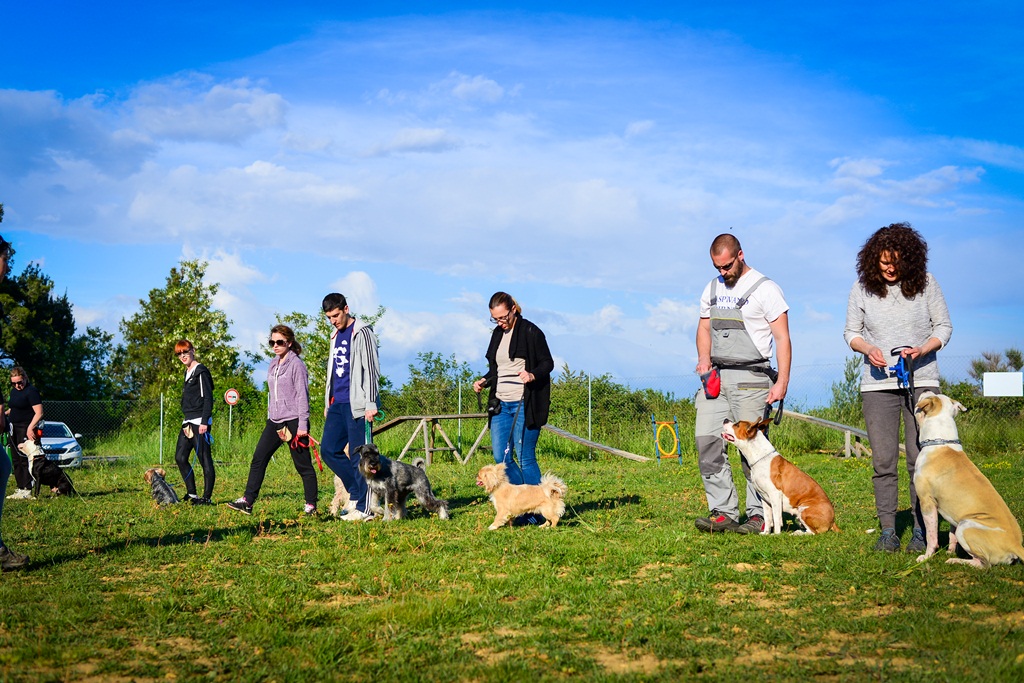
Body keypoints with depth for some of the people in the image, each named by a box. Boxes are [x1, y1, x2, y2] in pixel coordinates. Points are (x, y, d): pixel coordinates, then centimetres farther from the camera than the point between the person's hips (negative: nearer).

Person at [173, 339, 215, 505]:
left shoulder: (200, 371, -8)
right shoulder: (187, 373, 19)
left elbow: (208, 398, -14)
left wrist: (204, 422, -20)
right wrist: (186, 423, 22)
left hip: (200, 422, -10)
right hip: (187, 422, 10)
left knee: (204, 460, -6)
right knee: (180, 457, 7)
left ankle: (207, 497, -4)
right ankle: (192, 494, 13)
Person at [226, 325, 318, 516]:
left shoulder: (296, 364, -9)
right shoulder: (273, 364, 14)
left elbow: (302, 395, -12)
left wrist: (302, 425, -16)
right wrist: (270, 416, 17)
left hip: (293, 421, -8)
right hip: (274, 422, 8)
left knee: (303, 465, 0)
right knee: (258, 459, 0)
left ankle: (311, 505, 8)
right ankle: (247, 501, 1)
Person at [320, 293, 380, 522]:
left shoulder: (362, 333, -7)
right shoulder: (335, 336, 18)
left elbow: (371, 369, -12)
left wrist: (371, 403, -17)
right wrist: (328, 403, 22)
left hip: (356, 404, -8)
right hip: (337, 404, 8)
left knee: (359, 455, -6)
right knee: (329, 450, 4)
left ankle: (364, 507, -1)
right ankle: (357, 492, 15)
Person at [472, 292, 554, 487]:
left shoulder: (530, 332, -6)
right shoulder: (497, 334, 15)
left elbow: (548, 363, -5)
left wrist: (533, 375, -24)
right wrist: (484, 380, 6)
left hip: (525, 404, -7)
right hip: (501, 404, 7)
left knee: (525, 457, -6)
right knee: (501, 457, 3)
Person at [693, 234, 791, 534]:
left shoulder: (765, 289, -3)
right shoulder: (712, 289, 16)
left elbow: (782, 338, -6)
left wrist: (782, 381, -15)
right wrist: (703, 358, 5)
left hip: (750, 378, -6)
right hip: (715, 377, 6)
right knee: (706, 440, -4)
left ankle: (759, 515, 2)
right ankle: (724, 512, -1)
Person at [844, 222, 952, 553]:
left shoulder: (925, 284, 0)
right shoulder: (862, 288, 3)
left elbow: (944, 327, 6)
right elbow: (851, 331, 11)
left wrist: (921, 349, -12)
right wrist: (867, 348, -9)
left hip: (921, 379, -1)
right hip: (877, 383, 1)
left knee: (920, 458, -4)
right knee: (883, 461, 0)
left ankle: (921, 531, 3)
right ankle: (888, 531, 7)